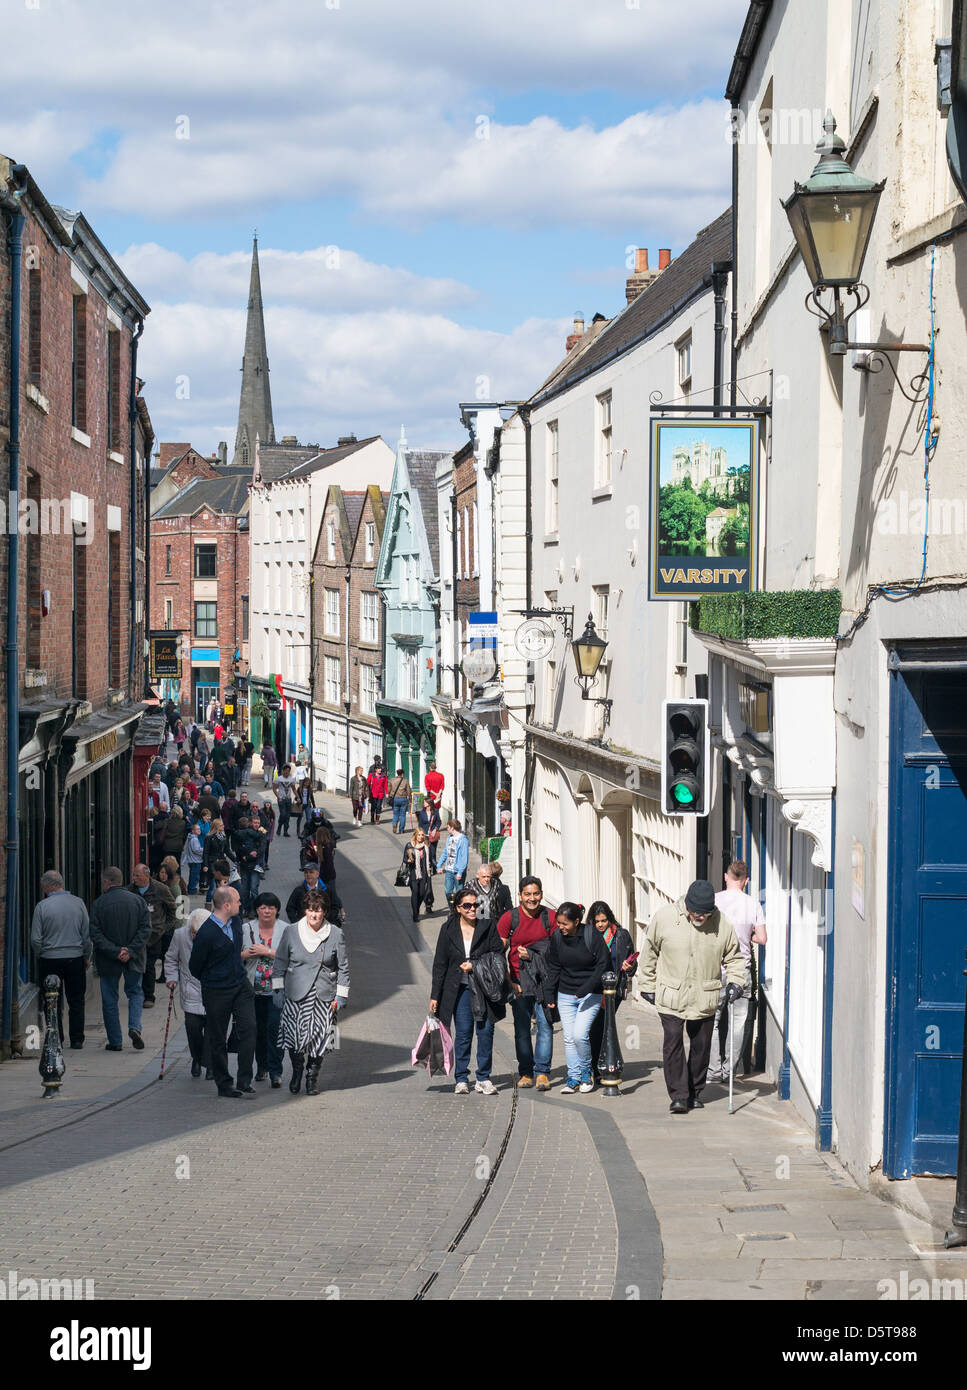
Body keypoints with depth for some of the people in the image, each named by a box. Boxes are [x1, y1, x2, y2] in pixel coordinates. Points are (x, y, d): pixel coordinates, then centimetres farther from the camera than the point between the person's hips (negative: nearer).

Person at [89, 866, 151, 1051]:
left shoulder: (98, 904, -8)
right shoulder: (138, 900, 0)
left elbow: (95, 935, -14)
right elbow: (145, 929, -6)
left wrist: (114, 951, -15)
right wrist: (130, 951, -11)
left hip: (108, 960, -2)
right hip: (134, 960, 2)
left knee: (109, 1000, 9)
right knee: (135, 993, 18)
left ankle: (115, 1041, 11)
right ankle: (134, 1027, -5)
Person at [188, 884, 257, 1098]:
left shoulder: (235, 920, -1)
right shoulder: (206, 933, -23)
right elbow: (195, 967, -8)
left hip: (241, 984, 5)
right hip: (216, 992, -5)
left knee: (248, 1027, -8)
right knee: (218, 1040, 5)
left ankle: (244, 1081, -3)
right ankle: (224, 1084, 18)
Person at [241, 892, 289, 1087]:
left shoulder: (285, 929, -2)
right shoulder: (246, 928, 5)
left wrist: (267, 952, -16)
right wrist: (247, 954, -11)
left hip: (277, 988, -3)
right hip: (254, 988, 3)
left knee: (274, 1027, -10)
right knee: (258, 1029, 11)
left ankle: (275, 1071, -6)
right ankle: (262, 1066, 27)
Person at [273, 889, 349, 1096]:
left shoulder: (336, 934, 0)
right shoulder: (291, 931, 2)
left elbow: (343, 968, 6)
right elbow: (280, 962, 10)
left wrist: (340, 996, 2)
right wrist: (279, 990, 6)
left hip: (324, 996, 0)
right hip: (296, 995, 0)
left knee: (319, 1039, 0)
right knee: (295, 1038, -3)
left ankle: (312, 1078, 19)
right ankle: (297, 1073, 23)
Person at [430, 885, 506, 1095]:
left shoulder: (488, 926, 0)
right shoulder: (448, 929, 4)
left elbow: (498, 954, 2)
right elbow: (440, 964, 7)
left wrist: (475, 965, -11)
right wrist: (435, 996, 4)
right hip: (459, 988, 1)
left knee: (485, 1029, -3)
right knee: (463, 1031, -1)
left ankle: (484, 1078, 7)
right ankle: (461, 1079, 8)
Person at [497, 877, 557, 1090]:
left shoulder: (550, 917, 0)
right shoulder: (509, 918, -2)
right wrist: (509, 983, -6)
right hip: (519, 982, 0)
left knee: (545, 1025, -7)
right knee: (521, 1029, 5)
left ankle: (542, 1072, -3)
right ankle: (526, 1072, 15)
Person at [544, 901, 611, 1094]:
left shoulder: (592, 936, -13)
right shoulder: (557, 937, 0)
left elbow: (603, 965, -11)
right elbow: (553, 968, 11)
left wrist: (586, 988, -19)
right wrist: (549, 994, 4)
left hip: (590, 995, -4)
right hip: (565, 995, 4)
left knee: (580, 1035, -15)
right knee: (569, 1038, 2)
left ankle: (586, 1072, 8)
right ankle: (573, 1078, 12)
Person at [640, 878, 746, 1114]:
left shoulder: (722, 922, -5)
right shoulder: (665, 917, -8)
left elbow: (734, 956, 11)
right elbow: (650, 953, 5)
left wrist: (735, 981, -4)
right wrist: (648, 985, 8)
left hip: (705, 999, 2)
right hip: (671, 997, -2)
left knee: (701, 1046, 9)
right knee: (673, 1043, -10)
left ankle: (695, 1092, 25)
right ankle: (678, 1095, -6)